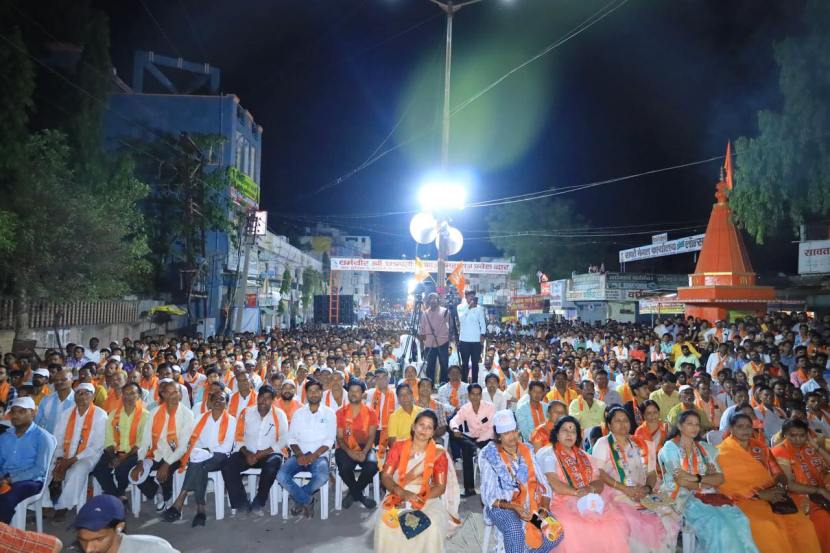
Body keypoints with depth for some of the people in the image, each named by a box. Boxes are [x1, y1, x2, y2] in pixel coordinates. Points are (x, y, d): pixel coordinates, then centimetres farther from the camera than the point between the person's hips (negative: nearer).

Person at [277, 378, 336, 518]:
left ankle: (300, 499, -1)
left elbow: (329, 441, -3)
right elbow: (292, 438, 6)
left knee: (322, 477, -33)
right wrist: (300, 455, -12)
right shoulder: (298, 413, 11)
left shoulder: (329, 414, 3)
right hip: (299, 456, 2)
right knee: (281, 475, -26)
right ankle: (307, 500, -5)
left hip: (319, 456, -2)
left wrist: (313, 456, -16)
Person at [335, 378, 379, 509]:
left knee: (372, 465, -31)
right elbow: (339, 437, 0)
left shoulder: (371, 413, 3)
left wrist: (364, 452, -21)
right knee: (344, 468, -32)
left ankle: (353, 493, 0)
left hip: (365, 448, 0)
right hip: (346, 449, 0)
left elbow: (371, 436, -3)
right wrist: (350, 452, -18)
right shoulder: (340, 412, 4)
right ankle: (359, 495, 0)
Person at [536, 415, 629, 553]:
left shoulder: (584, 456, 19)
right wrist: (577, 492, -22)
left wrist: (591, 489, -13)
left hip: (591, 502, 5)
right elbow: (553, 483, -11)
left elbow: (599, 482, 8)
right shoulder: (548, 454, 1)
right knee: (575, 529, -32)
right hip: (564, 503, -5)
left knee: (615, 523, -17)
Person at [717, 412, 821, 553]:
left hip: (771, 496, 5)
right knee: (768, 529, -30)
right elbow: (726, 484, -11)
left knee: (803, 524, -16)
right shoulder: (723, 452, -3)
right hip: (745, 500, -5)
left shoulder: (760, 446, 16)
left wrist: (779, 486, -8)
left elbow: (777, 471, 14)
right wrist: (759, 494, -17)